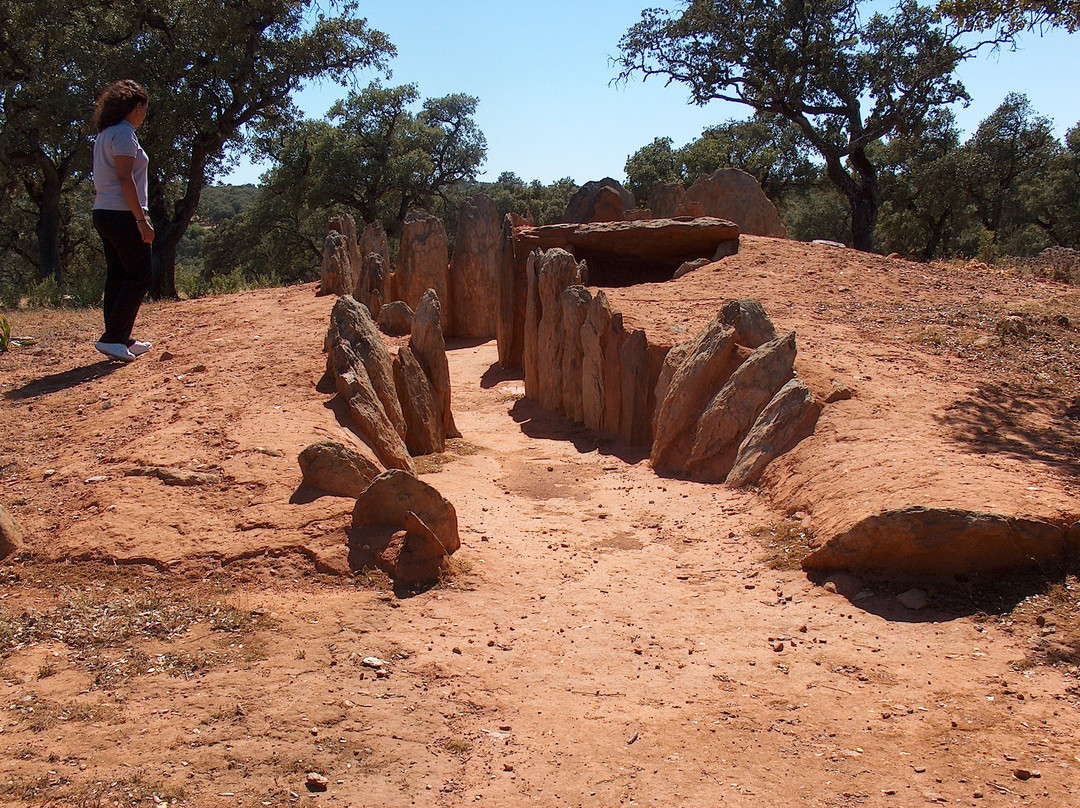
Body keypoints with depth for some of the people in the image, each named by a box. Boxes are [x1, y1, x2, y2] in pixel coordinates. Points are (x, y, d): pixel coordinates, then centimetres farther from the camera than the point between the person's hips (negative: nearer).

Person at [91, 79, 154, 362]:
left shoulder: (104, 134, 18)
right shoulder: (124, 133, -10)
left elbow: (102, 179, 18)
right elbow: (125, 179, -18)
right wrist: (141, 219, -20)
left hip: (103, 213, 10)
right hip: (123, 215, -10)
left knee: (118, 277, 11)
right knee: (139, 277, -5)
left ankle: (122, 341, 15)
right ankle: (112, 338, -9)